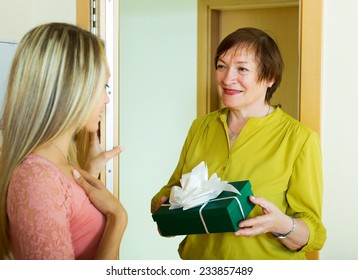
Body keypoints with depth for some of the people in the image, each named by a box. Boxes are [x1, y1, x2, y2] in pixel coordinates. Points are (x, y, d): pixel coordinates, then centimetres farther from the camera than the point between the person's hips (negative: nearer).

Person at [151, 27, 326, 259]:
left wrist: (281, 225, -32)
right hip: (197, 257, 4)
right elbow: (174, 187, 10)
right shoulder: (201, 127, 1)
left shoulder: (300, 138, -13)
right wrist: (162, 203, -11)